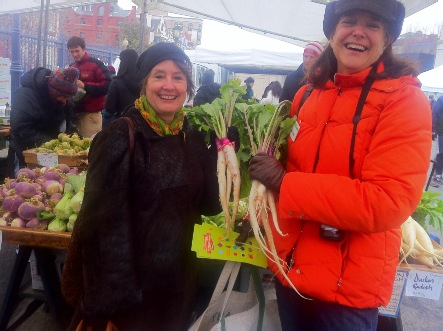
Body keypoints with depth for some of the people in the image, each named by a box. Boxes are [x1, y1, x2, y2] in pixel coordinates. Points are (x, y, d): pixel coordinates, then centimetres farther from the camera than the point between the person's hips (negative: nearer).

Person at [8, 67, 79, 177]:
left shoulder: (62, 96, -3)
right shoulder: (27, 95, -25)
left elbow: (68, 120, 10)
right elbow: (21, 129, -31)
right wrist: (50, 142, -34)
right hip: (27, 153, -6)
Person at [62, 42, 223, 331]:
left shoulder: (194, 138, 1)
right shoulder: (120, 136, -17)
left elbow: (208, 204, 1)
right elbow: (103, 218, -18)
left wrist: (223, 154, -10)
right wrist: (115, 290, -19)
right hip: (130, 279, -5)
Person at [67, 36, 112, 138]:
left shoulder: (96, 64, -4)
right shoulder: (71, 67, 16)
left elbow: (107, 86, -14)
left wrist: (85, 86, -18)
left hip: (91, 113, -6)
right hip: (75, 112, 6)